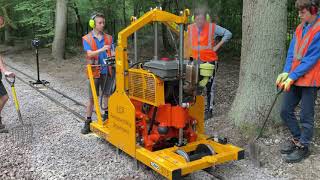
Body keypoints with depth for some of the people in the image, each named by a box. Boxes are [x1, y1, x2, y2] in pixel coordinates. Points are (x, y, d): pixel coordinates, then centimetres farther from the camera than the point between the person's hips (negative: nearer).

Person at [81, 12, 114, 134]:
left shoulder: (108, 38, 7)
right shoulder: (87, 39, -2)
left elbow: (112, 53, 2)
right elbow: (90, 54, -16)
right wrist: (102, 49, -32)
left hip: (107, 71, 3)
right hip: (95, 72, -3)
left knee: (107, 95, 13)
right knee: (92, 98, 2)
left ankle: (107, 115, 31)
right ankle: (88, 122, 11)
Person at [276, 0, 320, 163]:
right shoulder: (300, 27, 11)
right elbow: (292, 52, 9)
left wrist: (292, 77, -18)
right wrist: (286, 72, -5)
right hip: (293, 78, 7)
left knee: (306, 116, 4)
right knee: (285, 111, 11)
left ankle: (303, 147, 19)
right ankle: (297, 138, 30)